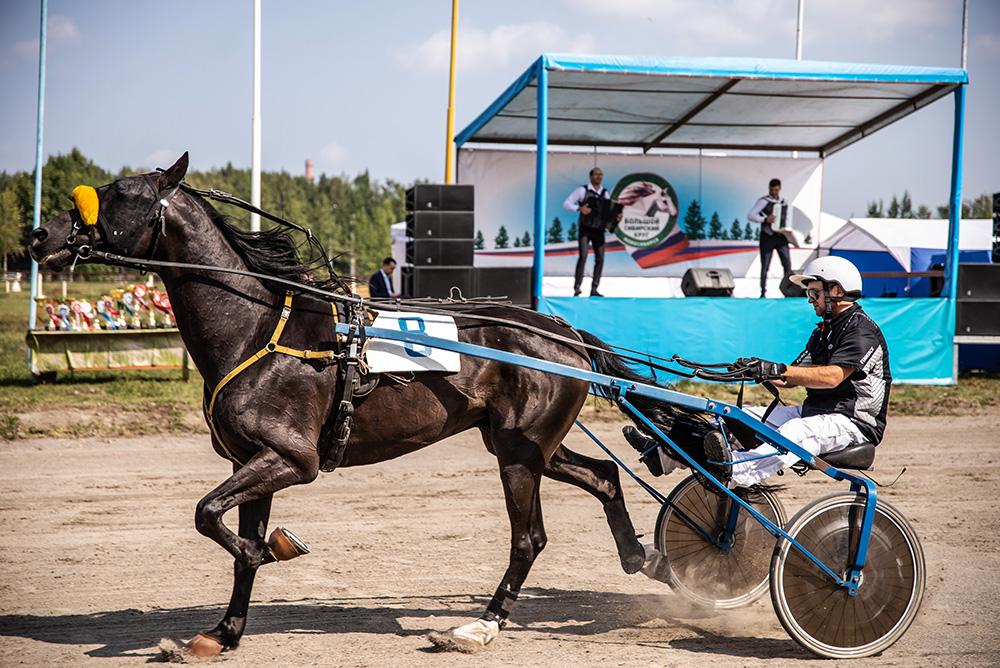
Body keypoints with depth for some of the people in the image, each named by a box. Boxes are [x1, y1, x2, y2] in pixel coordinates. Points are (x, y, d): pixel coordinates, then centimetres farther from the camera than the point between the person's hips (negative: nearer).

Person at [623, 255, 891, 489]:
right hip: (814, 412, 10)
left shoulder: (862, 330, -11)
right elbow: (794, 377, 15)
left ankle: (734, 472, -67)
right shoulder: (824, 331, 21)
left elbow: (833, 376, -27)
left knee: (795, 431, -40)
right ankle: (665, 454, -7)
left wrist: (777, 370, -34)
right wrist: (756, 370, -4)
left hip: (853, 421, -10)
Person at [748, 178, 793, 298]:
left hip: (781, 237, 4)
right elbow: (750, 216, -13)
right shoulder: (763, 201, -6)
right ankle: (763, 292, 8)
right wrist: (765, 220, -24)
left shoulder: (783, 202, 11)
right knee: (765, 266, 0)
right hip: (767, 237, -4)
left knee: (787, 263, -5)